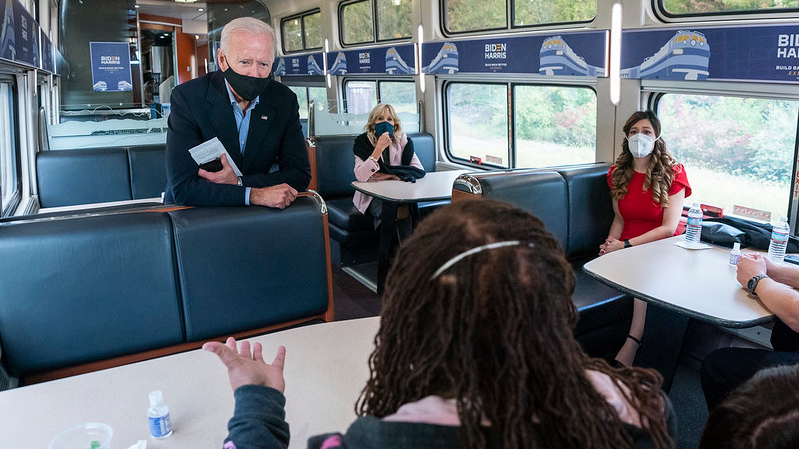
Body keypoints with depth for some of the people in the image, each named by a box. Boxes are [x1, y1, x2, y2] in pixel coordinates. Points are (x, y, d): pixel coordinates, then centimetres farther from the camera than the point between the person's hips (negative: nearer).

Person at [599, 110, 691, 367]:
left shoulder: (672, 174, -4)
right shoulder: (618, 174, 11)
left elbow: (669, 228, -10)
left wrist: (626, 245, -18)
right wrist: (610, 243, -5)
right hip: (625, 249, 4)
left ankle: (629, 348, -34)